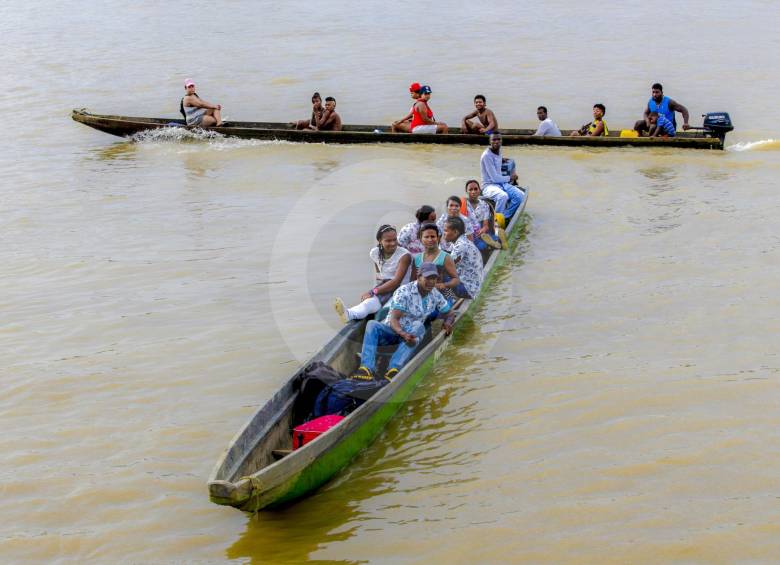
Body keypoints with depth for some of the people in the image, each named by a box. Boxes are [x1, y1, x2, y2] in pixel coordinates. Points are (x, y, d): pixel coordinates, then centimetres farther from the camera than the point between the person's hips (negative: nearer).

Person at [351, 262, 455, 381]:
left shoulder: (436, 295, 4)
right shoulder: (404, 291, -13)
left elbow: (449, 314, 17)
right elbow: (393, 319, -21)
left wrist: (448, 323, -9)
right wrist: (403, 334, -41)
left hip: (412, 332, 3)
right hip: (392, 330, -3)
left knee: (418, 326, -34)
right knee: (372, 324, -34)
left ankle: (394, 369, -48)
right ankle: (367, 368, -49)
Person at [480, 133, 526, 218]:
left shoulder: (499, 151, 9)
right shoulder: (487, 155, -18)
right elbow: (494, 178, -18)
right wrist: (509, 178, -3)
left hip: (502, 183, 8)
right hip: (489, 186, -8)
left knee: (520, 196, -12)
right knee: (503, 196, -38)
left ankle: (504, 218, -3)